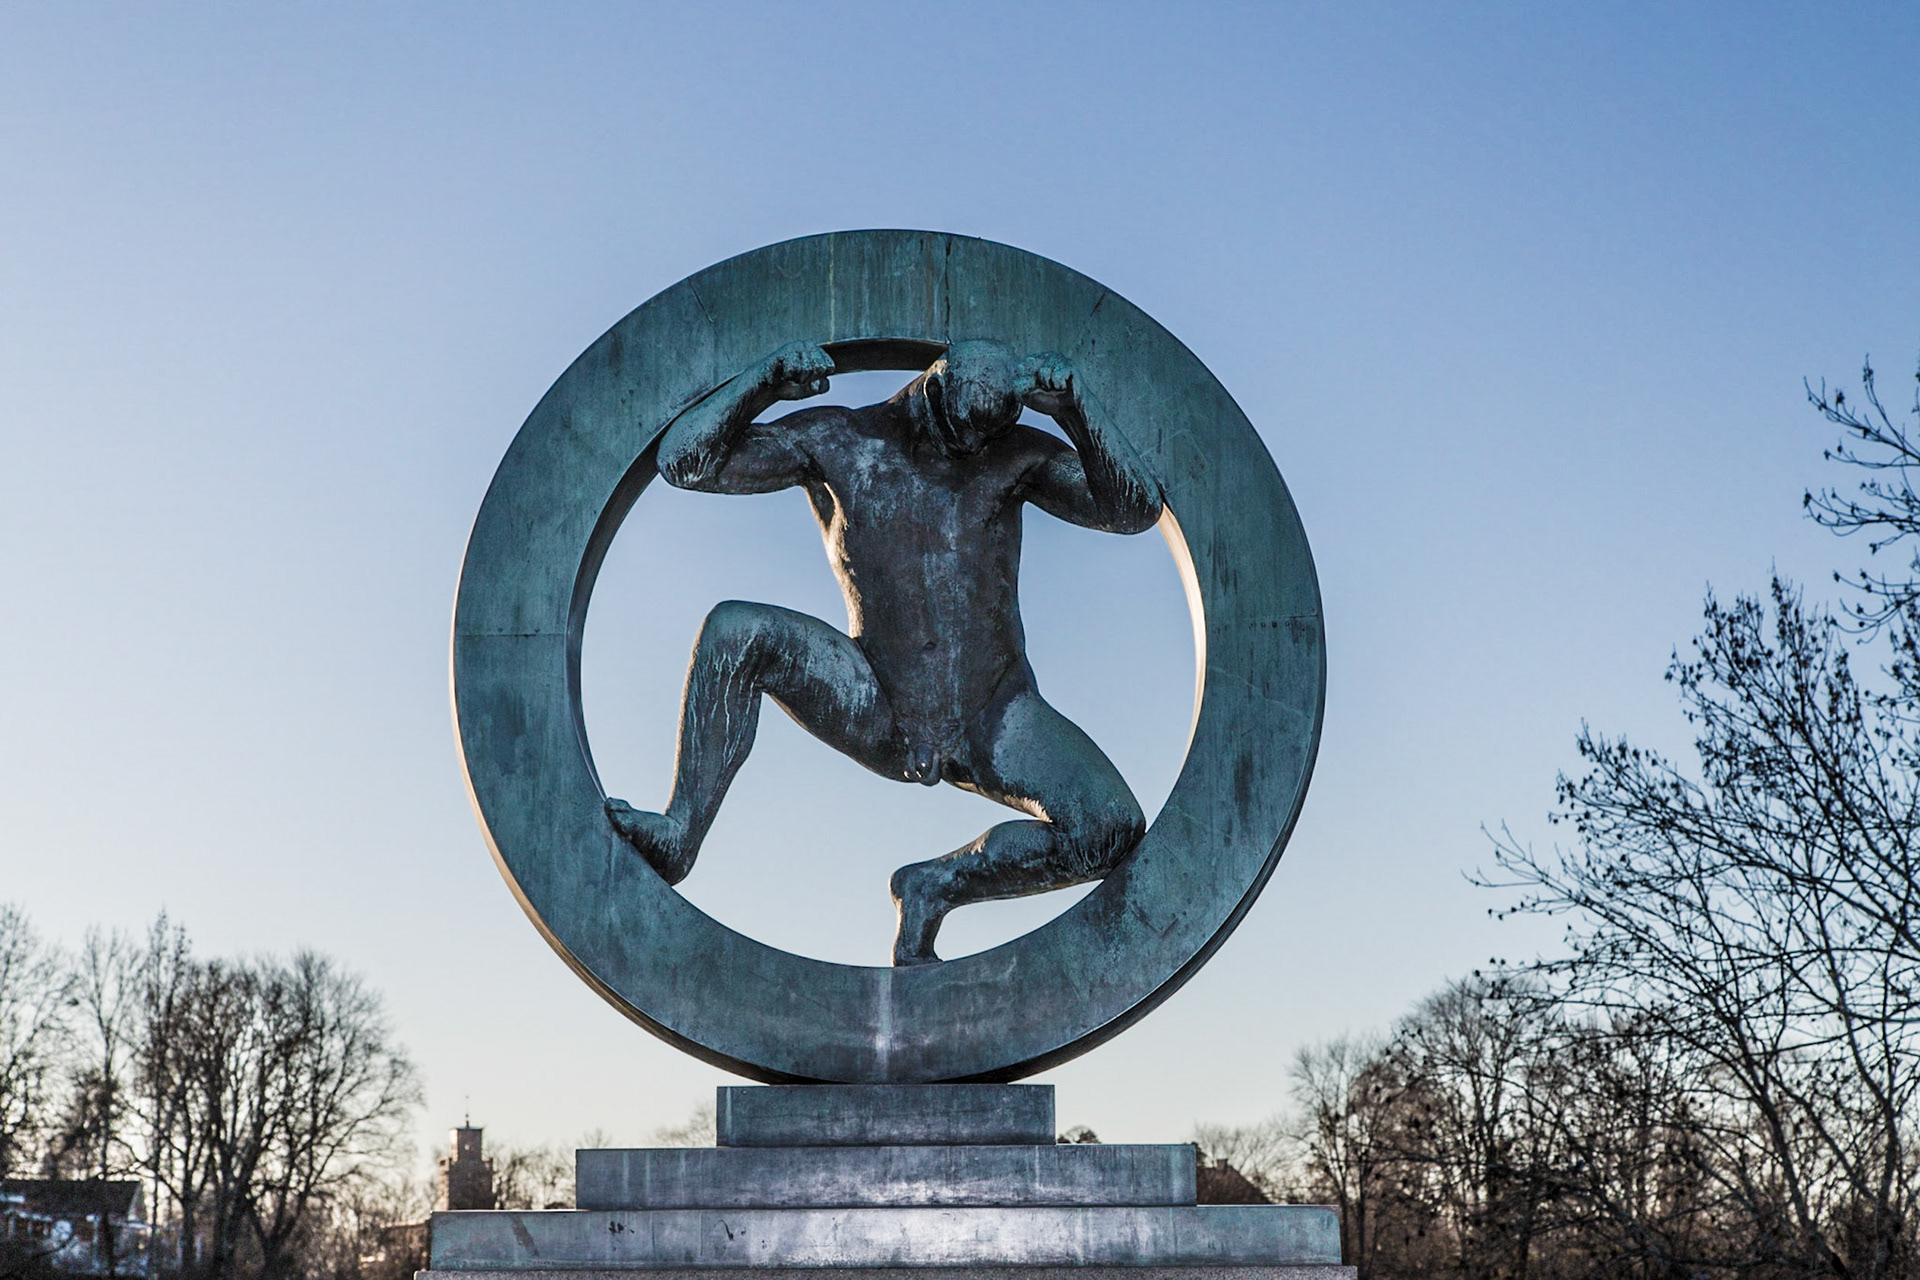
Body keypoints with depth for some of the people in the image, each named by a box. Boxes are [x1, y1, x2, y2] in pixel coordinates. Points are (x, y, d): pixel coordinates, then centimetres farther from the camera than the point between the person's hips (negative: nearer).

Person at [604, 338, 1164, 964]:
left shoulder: (1016, 454, 2)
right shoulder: (838, 442, -1)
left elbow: (1135, 509, -10)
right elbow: (685, 460, -8)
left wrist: (1074, 406, -21)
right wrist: (767, 380, -23)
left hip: (999, 723, 1)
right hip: (877, 716, -1)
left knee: (1115, 831, -24)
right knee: (735, 631, -24)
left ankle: (937, 885, -2)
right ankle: (677, 836, -20)